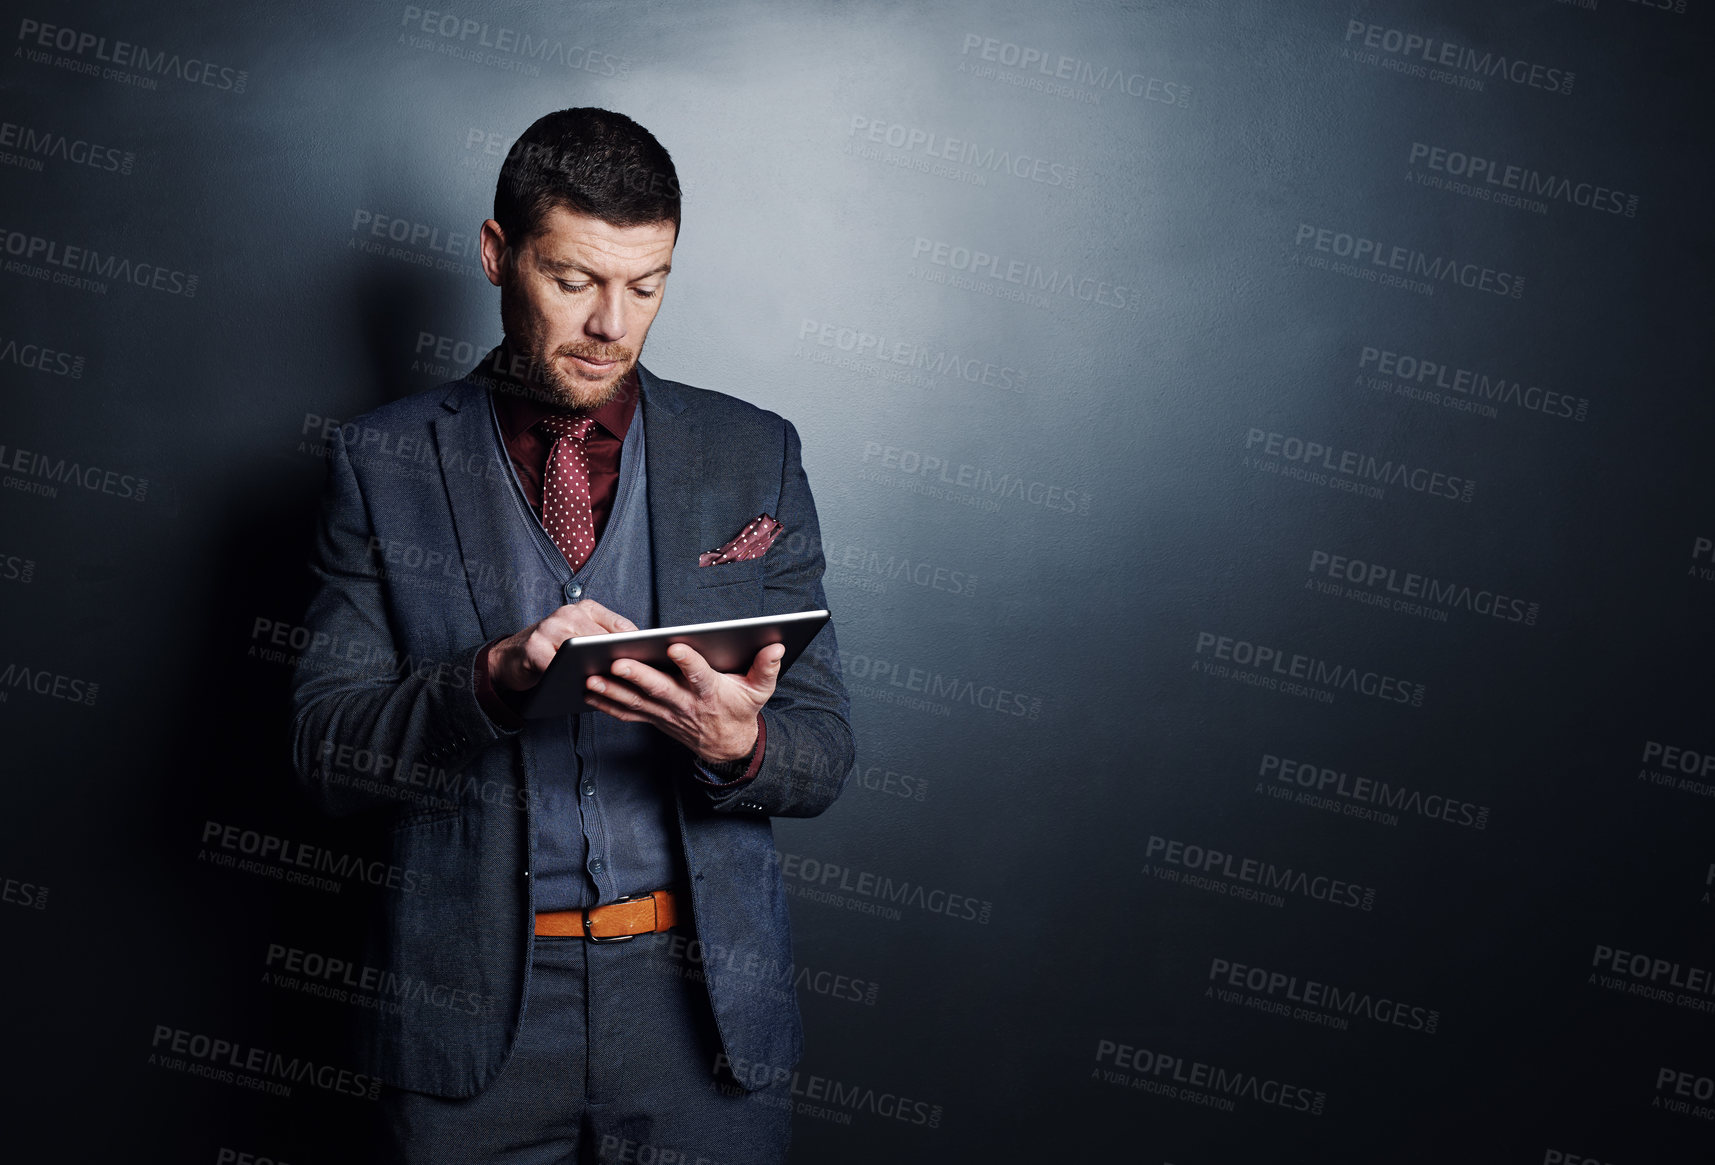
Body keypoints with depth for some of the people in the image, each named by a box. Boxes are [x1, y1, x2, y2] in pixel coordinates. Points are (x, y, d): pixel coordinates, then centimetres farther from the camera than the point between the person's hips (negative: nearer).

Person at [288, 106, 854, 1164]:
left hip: (703, 997, 1)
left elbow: (824, 753, 1)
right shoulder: (382, 464, 0)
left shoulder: (755, 455, 2)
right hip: (470, 1009, -1)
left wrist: (735, 743, -21)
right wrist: (491, 677, -22)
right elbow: (325, 749, -4)